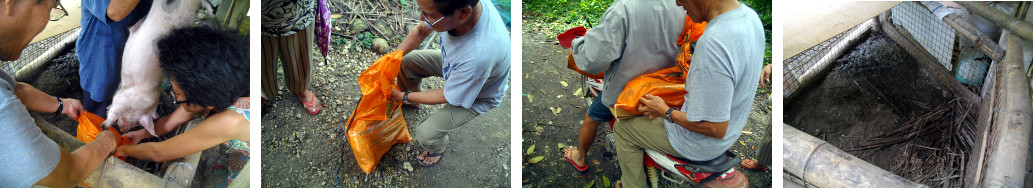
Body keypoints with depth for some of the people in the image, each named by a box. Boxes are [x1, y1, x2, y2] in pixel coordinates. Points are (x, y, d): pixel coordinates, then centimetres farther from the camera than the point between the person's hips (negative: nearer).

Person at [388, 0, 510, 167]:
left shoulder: (479, 56, -47)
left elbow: (447, 97, -26)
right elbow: (420, 30, -6)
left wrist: (403, 96, -15)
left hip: (478, 96, -6)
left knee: (424, 134, -11)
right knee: (406, 61, 3)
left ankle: (438, 147, 28)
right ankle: (413, 102, 36)